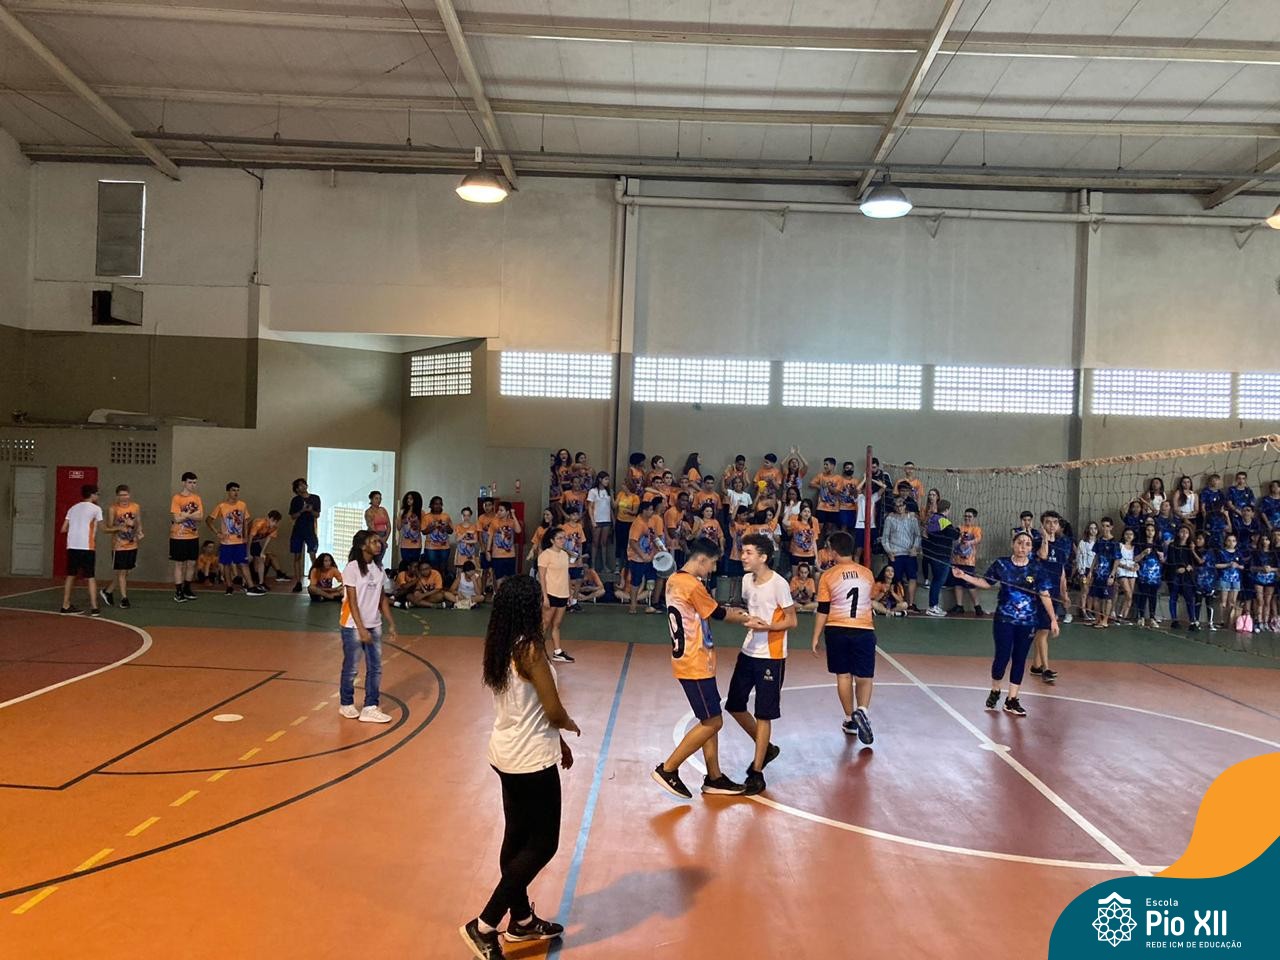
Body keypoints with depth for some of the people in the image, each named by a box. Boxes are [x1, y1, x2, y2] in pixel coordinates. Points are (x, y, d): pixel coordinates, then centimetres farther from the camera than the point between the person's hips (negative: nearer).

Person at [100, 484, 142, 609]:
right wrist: (119, 528, -24)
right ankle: (124, 598, 7)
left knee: (125, 572, 12)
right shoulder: (112, 509, -9)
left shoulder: (136, 507, 3)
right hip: (119, 546, -5)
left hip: (132, 545, 5)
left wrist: (139, 533, -8)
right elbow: (107, 528, -7)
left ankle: (108, 591, 31)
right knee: (121, 572, -1)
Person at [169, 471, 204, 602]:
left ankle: (187, 589, 23)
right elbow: (177, 518, -17)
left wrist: (186, 515, -16)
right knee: (179, 564, 1)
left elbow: (201, 517, -4)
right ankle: (178, 592, 6)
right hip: (179, 537, -5)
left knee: (191, 563, 10)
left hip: (193, 536, 5)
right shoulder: (177, 498, -10)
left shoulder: (197, 498, 6)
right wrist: (193, 514, -9)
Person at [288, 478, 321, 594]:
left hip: (310, 531, -1)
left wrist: (311, 510, -13)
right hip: (298, 530, 1)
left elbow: (317, 515, 6)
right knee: (297, 557, 3)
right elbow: (293, 516, 1)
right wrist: (302, 511, -16)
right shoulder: (295, 500, 4)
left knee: (313, 556, -10)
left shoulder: (315, 498, 5)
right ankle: (298, 583, 8)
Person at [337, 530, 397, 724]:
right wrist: (361, 628, -19)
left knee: (375, 668, 5)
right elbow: (352, 601, -15)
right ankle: (346, 704, 24)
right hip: (353, 626, -6)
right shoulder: (352, 568, -12)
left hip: (374, 626, 6)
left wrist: (390, 623, 8)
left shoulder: (377, 568, 8)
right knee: (351, 667, 7)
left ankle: (370, 708, 11)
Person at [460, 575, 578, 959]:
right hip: (531, 760, -8)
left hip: (507, 754, 8)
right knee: (543, 844, 4)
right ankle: (484, 926, 6)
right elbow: (554, 712, -21)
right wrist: (570, 725, 2)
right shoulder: (529, 649, -23)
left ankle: (521, 920, 34)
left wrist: (555, 740, 18)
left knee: (517, 837, 19)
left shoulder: (499, 647, 2)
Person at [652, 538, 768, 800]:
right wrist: (748, 619, 4)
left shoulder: (675, 580, 10)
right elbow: (717, 614, -9)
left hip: (691, 661, 10)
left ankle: (714, 778, 20)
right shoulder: (692, 585, -20)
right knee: (712, 723, -3)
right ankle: (668, 769, 2)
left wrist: (737, 615, 9)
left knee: (710, 721, 14)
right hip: (696, 665, -10)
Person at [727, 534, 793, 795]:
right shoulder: (747, 580, 5)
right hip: (748, 653, 8)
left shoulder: (778, 584, -17)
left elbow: (791, 620, -13)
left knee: (763, 715, -1)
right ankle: (765, 748, 34)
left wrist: (765, 626, -24)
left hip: (771, 657, -8)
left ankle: (756, 774, 10)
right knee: (735, 706, 13)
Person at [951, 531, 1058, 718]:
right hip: (1004, 620, -1)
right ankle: (995, 692, 25)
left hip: (1027, 623, 1)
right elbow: (986, 583, 7)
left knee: (1019, 660, 8)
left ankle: (1012, 700, 18)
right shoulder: (1001, 564, -5)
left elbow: (1044, 595, -3)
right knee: (1002, 657, 0)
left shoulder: (1036, 569, -4)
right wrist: (964, 576, -4)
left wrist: (1053, 619, -6)